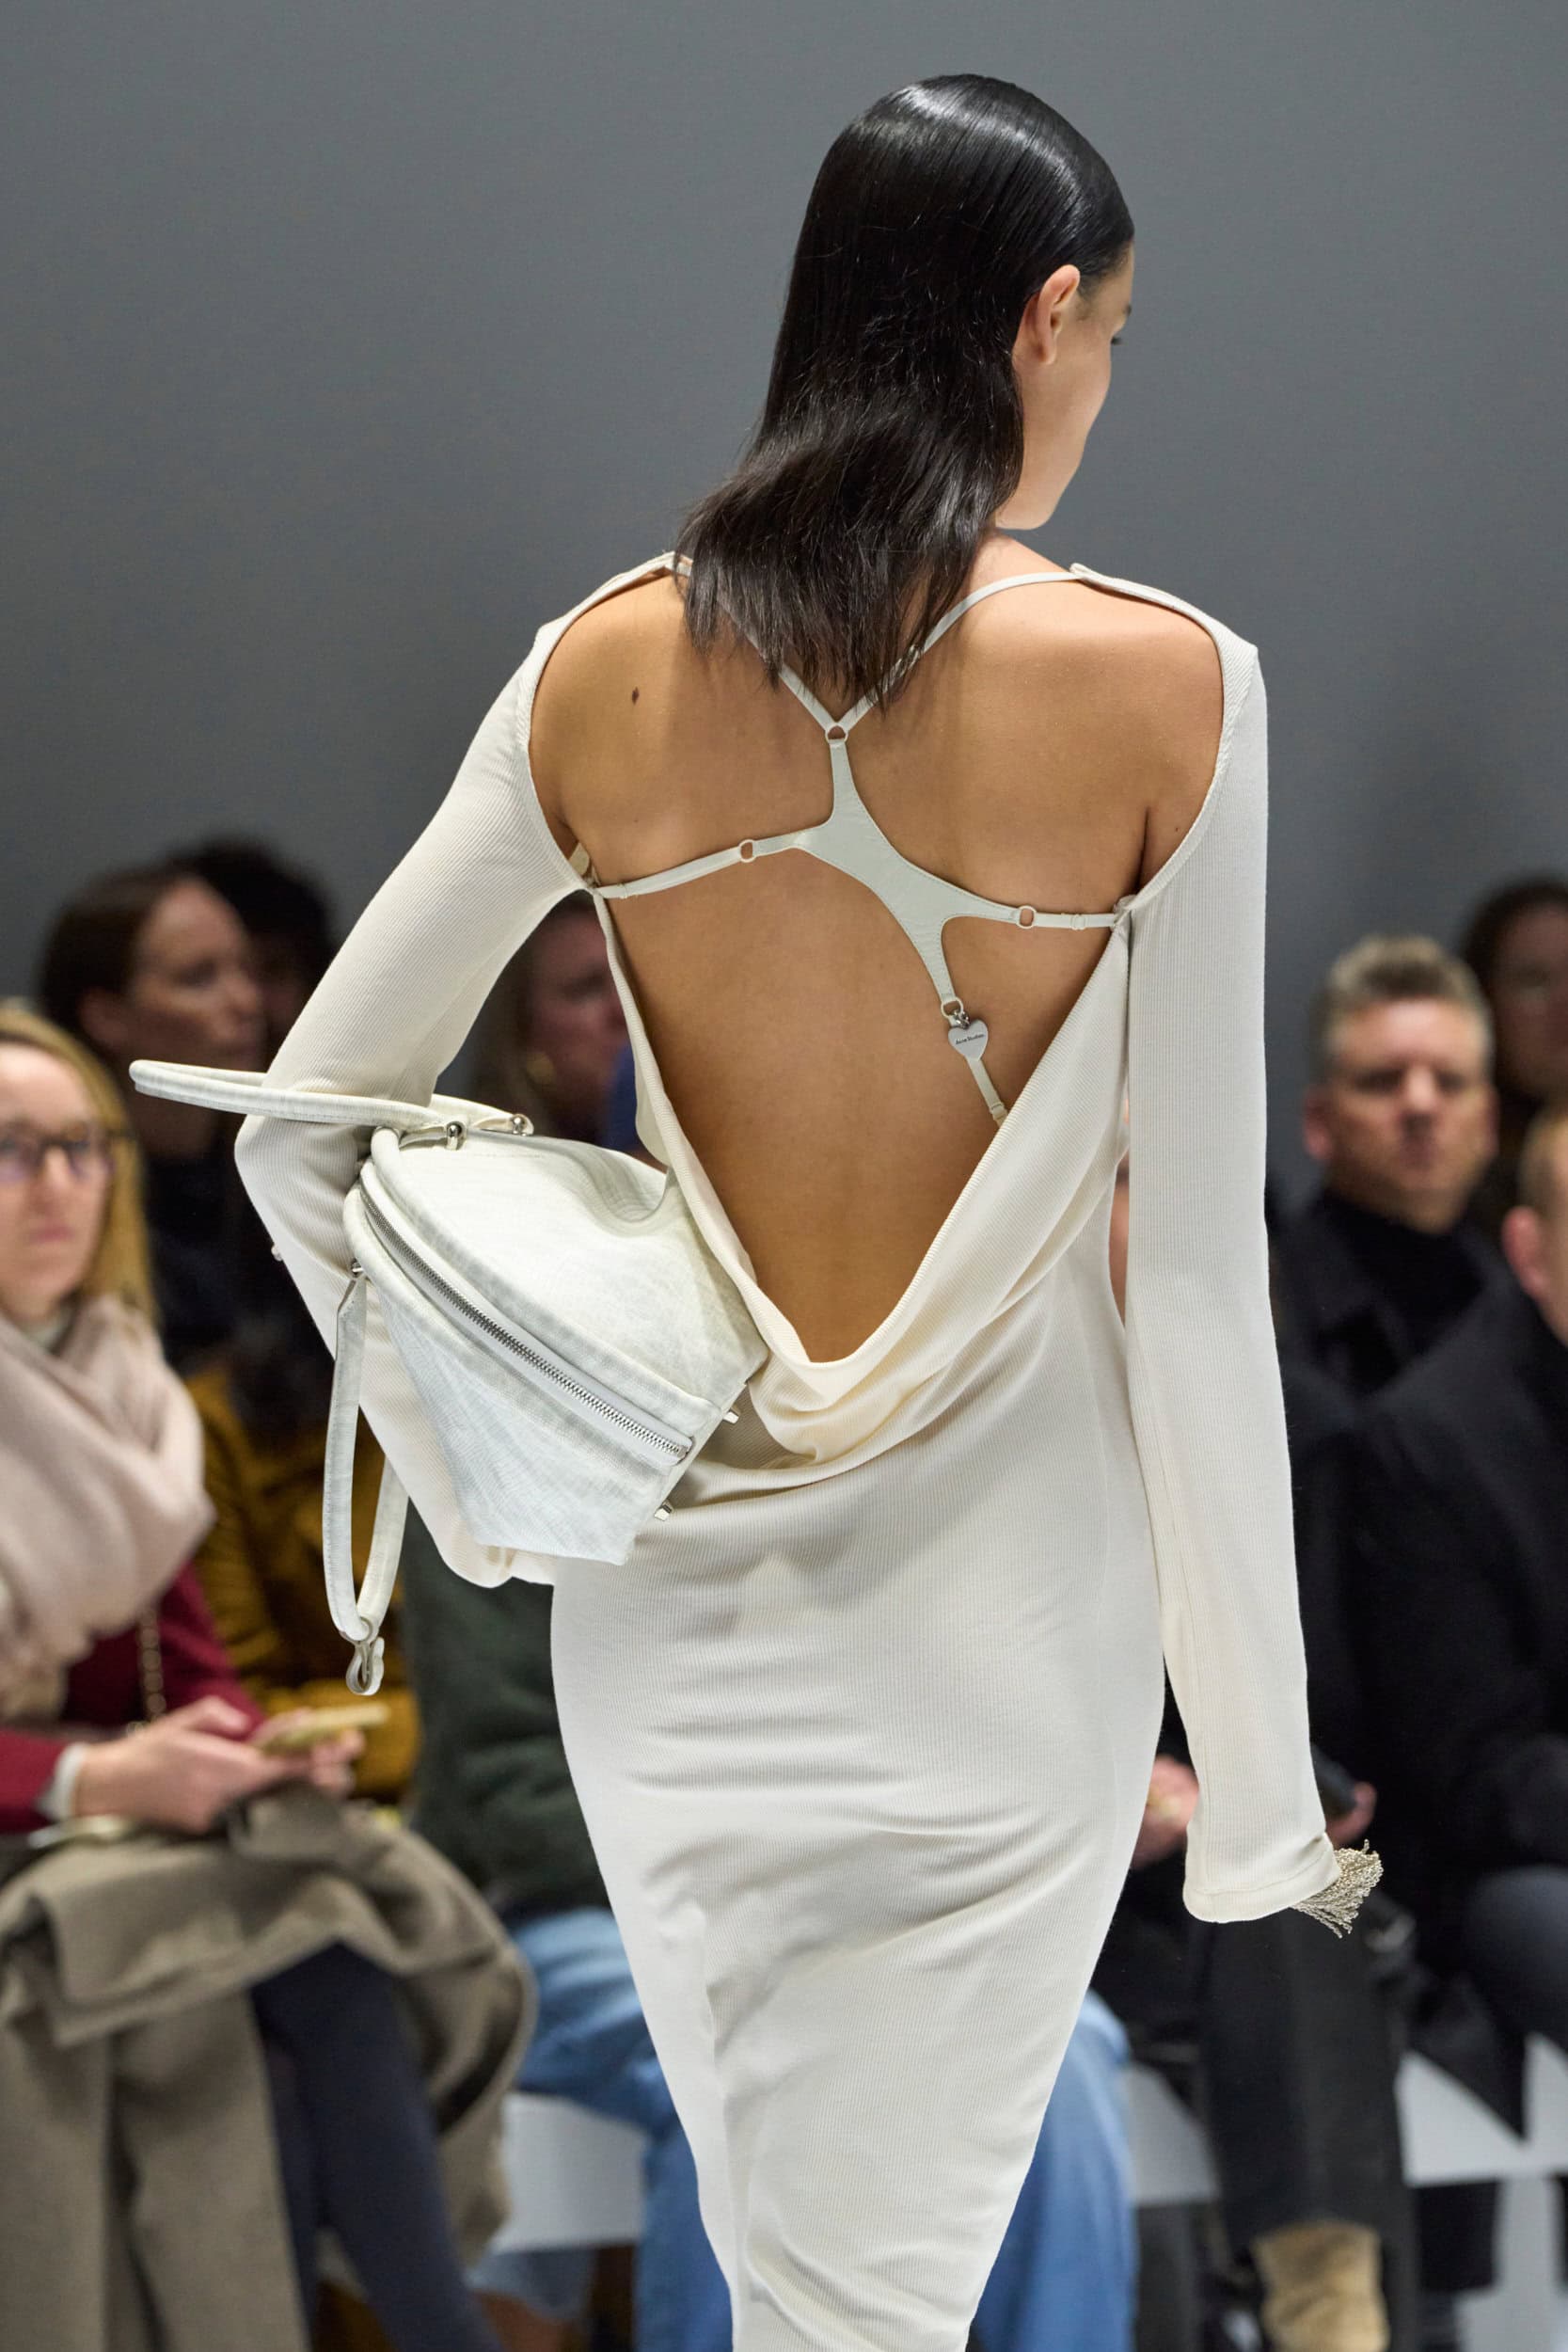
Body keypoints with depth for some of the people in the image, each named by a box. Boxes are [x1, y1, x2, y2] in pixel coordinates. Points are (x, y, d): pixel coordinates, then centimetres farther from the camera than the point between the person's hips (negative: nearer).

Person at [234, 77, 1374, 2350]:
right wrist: (1264, 1792, -5)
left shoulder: (607, 667, -3)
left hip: (671, 1589, 3)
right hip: (999, 1612, -3)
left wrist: (481, 1489, 8)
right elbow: (1197, 1279, -12)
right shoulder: (1159, 686, -13)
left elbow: (302, 1123, 0)